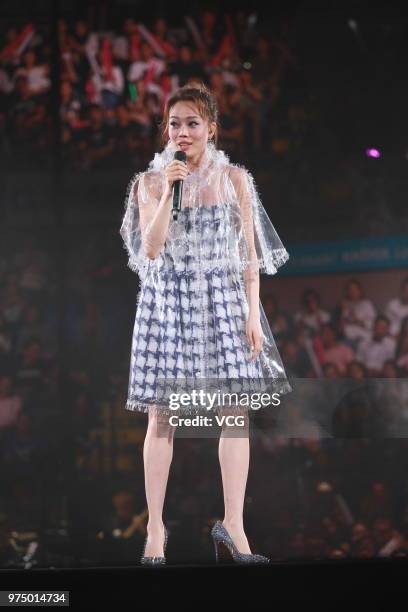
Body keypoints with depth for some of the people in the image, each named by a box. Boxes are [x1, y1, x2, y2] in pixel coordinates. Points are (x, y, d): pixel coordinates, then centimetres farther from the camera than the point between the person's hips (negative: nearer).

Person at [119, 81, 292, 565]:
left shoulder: (234, 179, 5)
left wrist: (253, 314, -1)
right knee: (162, 417, -1)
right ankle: (155, 529, 5)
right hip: (168, 302, -1)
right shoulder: (150, 181, 3)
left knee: (236, 413, -4)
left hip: (224, 299, 1)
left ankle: (233, 527, 2)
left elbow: (249, 253, 5)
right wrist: (168, 191, -15)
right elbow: (150, 249, -7)